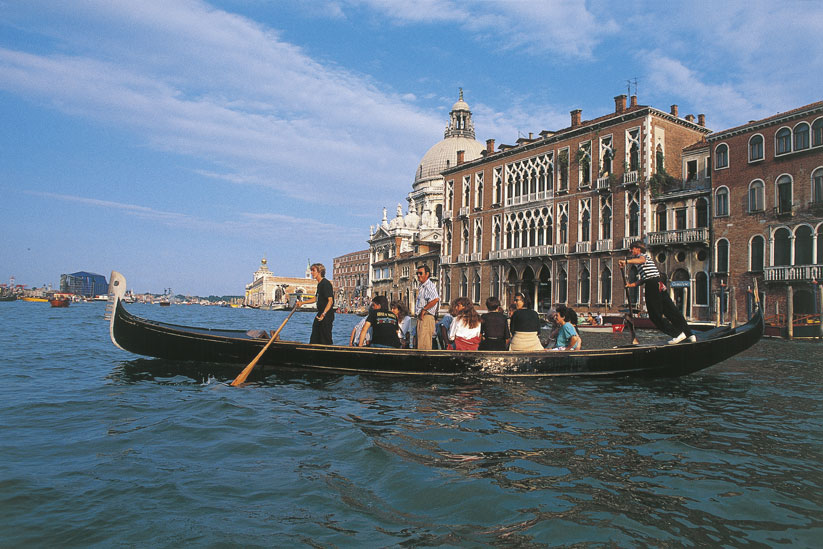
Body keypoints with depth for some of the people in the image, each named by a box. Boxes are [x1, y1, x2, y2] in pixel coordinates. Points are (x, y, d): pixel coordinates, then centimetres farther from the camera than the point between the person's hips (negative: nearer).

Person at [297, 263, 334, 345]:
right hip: (320, 314, 10)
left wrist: (324, 313, -32)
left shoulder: (326, 284, -16)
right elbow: (316, 298, 26)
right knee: (314, 339, 15)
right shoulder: (319, 284, 14)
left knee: (326, 340, -7)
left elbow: (330, 301, -23)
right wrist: (302, 303, 24)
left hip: (327, 316, -10)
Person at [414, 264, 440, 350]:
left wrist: (424, 309, -20)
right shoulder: (422, 287, 20)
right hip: (421, 317, 10)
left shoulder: (429, 285, -11)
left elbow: (435, 299, -29)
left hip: (426, 317, -10)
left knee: (424, 345, -10)